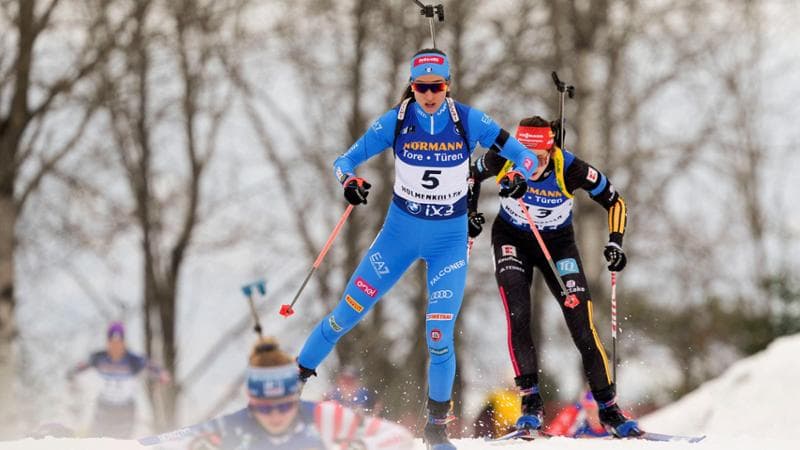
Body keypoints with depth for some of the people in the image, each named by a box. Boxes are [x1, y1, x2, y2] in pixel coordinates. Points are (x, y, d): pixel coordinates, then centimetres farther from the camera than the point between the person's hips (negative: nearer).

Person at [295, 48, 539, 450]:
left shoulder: (468, 121, -13)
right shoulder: (396, 121, -11)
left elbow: (523, 155, -7)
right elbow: (345, 160, -6)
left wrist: (518, 174, -30)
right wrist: (349, 181, -28)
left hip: (449, 238, -1)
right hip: (401, 230, 1)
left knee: (439, 336, -10)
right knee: (349, 311, 2)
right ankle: (298, 373, 23)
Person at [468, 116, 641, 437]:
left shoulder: (571, 170, -29)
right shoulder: (502, 160, -25)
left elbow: (615, 202, -14)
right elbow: (474, 174, 0)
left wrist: (615, 242, -24)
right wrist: (470, 212, -9)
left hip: (557, 243, -1)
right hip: (512, 240, 1)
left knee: (582, 324, -7)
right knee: (518, 317, -21)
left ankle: (608, 409, 3)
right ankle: (531, 401, -15)